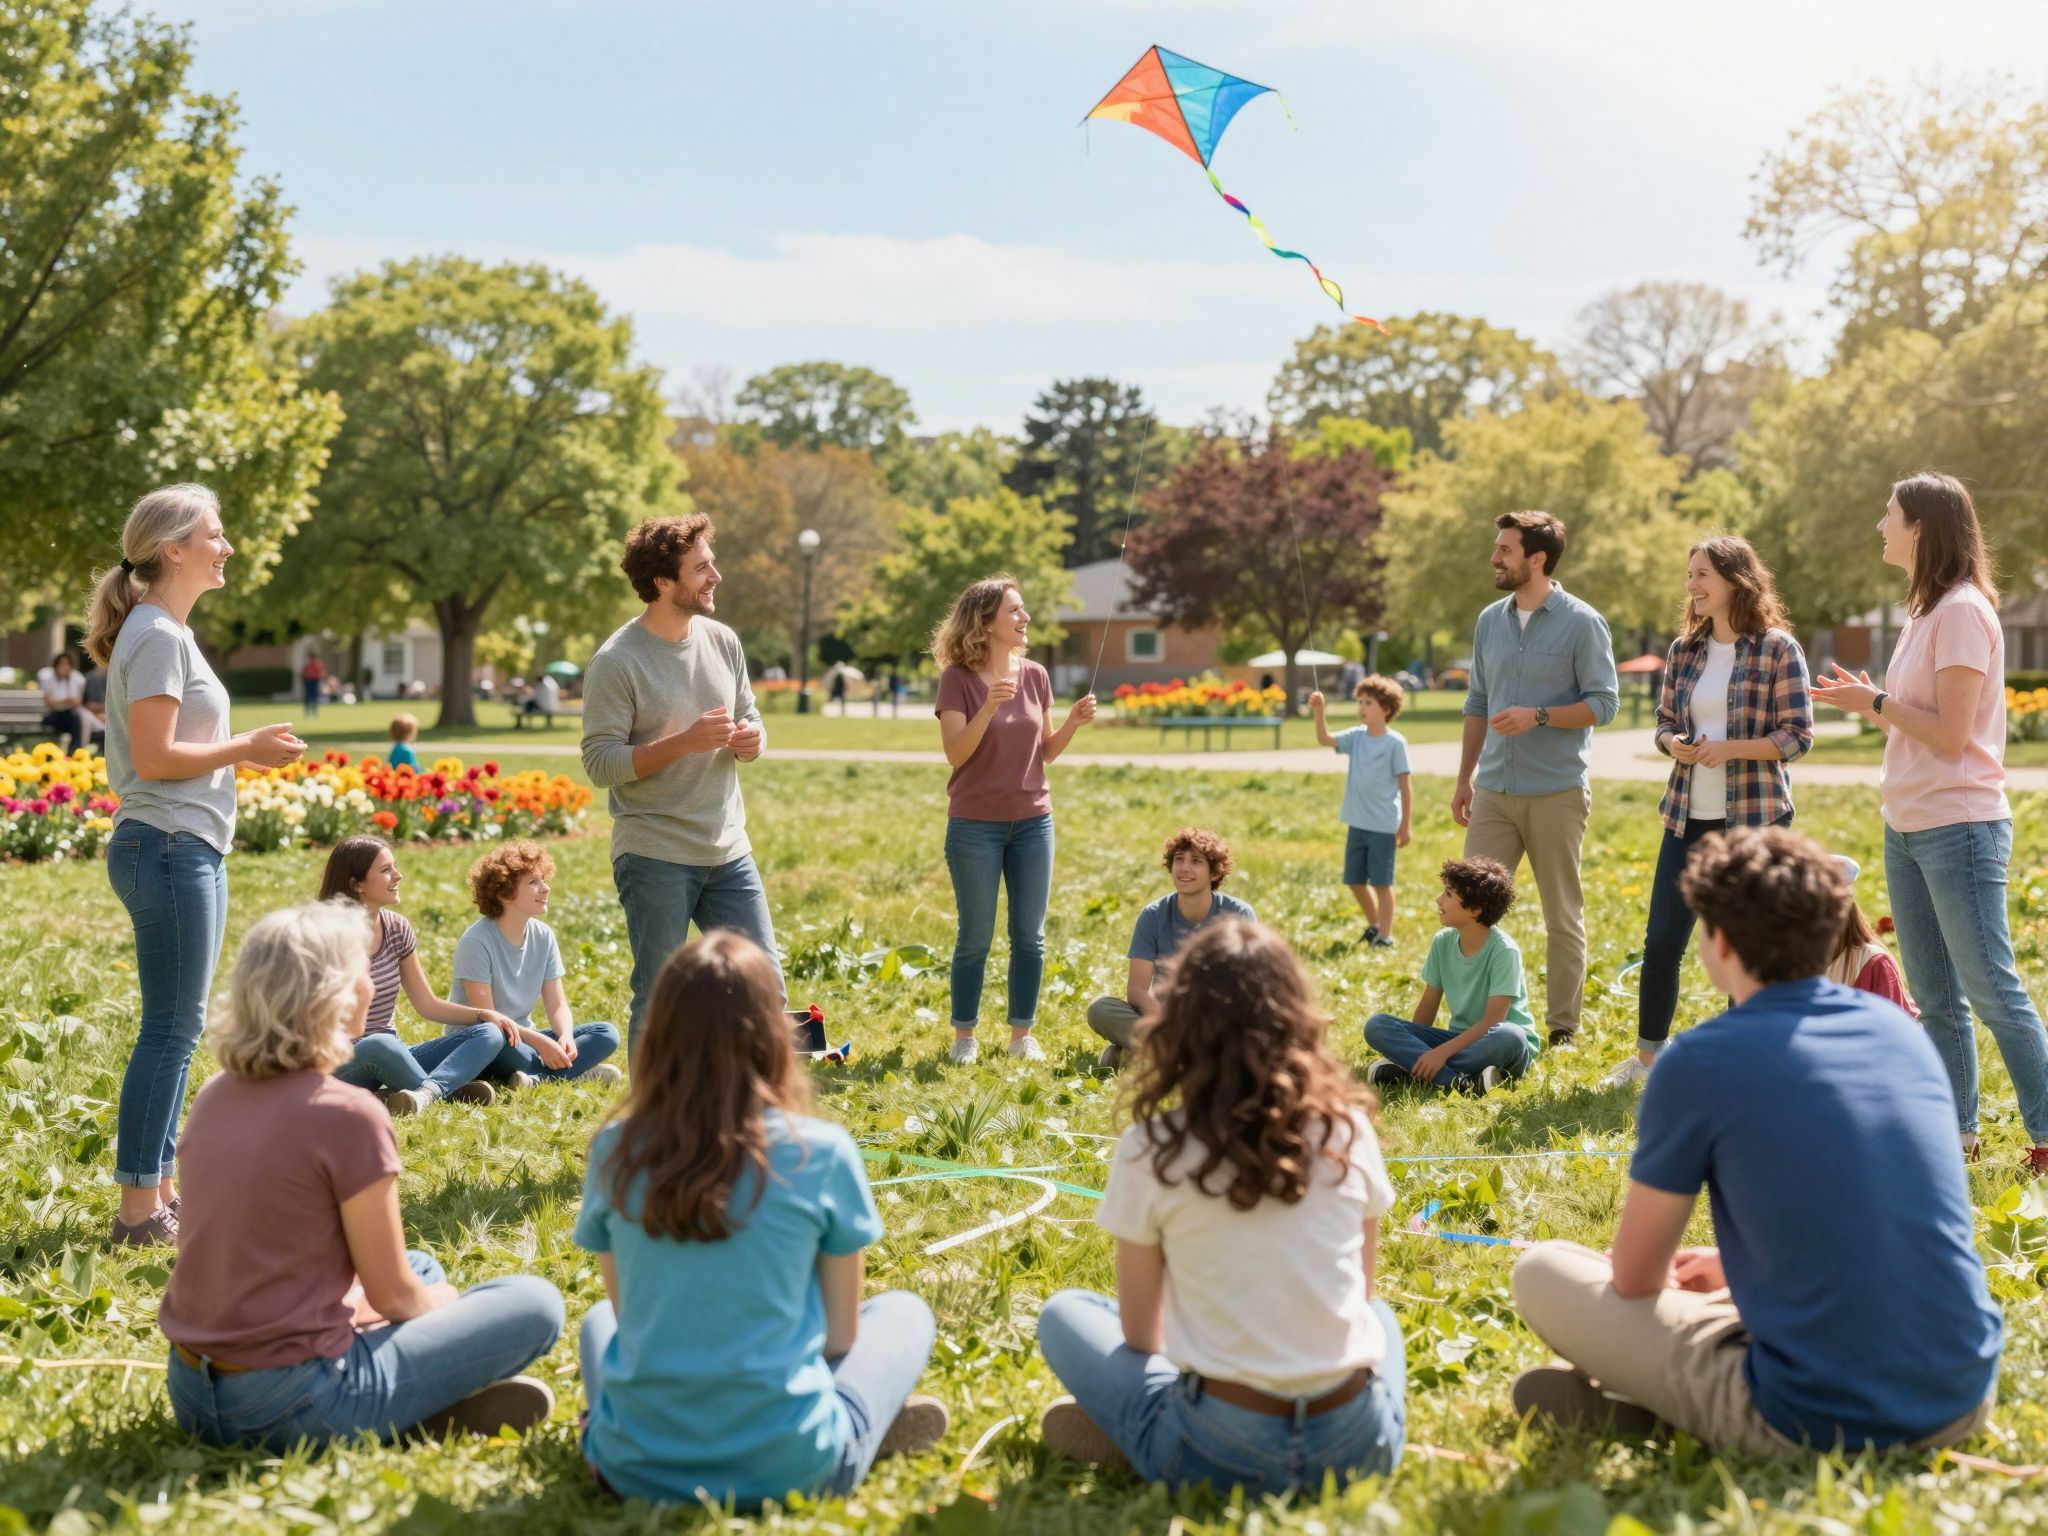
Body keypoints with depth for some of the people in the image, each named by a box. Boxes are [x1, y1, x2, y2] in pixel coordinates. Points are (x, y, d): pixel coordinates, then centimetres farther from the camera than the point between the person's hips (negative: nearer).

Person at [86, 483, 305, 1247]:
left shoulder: (168, 632, 17)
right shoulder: (157, 636, -13)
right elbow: (154, 757, -19)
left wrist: (243, 750, 8)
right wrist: (244, 748, -11)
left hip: (190, 849, 10)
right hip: (168, 848, -10)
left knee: (174, 1029, 13)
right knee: (171, 1030, -6)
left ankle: (160, 1191, 20)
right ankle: (140, 1208, 0)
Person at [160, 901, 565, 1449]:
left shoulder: (216, 1095, 4)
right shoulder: (348, 1114, -18)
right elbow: (393, 1296, -10)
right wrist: (448, 1301, 12)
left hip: (192, 1394, 8)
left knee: (422, 1269, 27)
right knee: (535, 1303, 3)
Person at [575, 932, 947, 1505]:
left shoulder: (615, 1151, -3)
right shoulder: (821, 1153, -10)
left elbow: (627, 1312, 8)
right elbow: (840, 1334, 0)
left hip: (638, 1467, 2)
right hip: (786, 1466, -2)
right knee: (904, 1311, 26)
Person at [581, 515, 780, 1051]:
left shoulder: (722, 642, 7)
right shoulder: (617, 661, -11)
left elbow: (750, 722, 18)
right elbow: (600, 763, -14)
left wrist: (751, 740, -7)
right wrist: (686, 742, -23)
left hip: (729, 851, 6)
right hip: (654, 858, -6)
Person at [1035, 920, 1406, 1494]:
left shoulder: (1150, 1151, -8)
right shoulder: (1348, 1129, -1)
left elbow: (1140, 1334, 3)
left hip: (1218, 1455, -2)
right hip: (1359, 1448, 2)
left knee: (1065, 1315, 22)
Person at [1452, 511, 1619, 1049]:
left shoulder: (1582, 623, -6)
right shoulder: (1490, 621, 10)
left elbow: (1603, 702, -8)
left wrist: (1538, 716, -20)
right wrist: (1464, 779, 14)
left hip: (1556, 793, -5)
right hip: (1493, 790, 5)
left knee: (1563, 916, 5)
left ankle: (1563, 1025, 15)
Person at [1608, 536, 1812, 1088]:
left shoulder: (1777, 648, -7)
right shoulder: (1684, 649, 8)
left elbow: (1797, 735, -8)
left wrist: (1728, 749, -20)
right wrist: (1675, 744, -8)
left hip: (1755, 817, -5)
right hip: (1687, 816, 5)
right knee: (1661, 941, 5)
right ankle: (1648, 1054, 20)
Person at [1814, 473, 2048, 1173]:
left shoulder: (1962, 610, -14)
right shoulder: (1923, 611, 15)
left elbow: (1951, 733, -18)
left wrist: (1876, 701, -9)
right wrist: (1866, 701, 6)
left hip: (1959, 827, -9)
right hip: (1907, 827, 9)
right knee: (1933, 996, 13)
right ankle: (1954, 1133, 21)